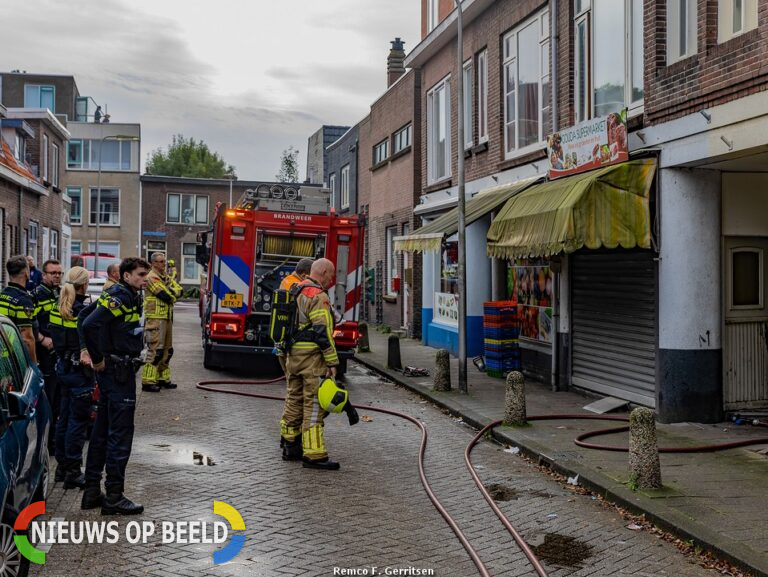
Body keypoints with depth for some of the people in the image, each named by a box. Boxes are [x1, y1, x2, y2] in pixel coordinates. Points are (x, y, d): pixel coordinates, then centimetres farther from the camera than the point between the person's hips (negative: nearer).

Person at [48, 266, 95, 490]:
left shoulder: (58, 309, 5)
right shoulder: (83, 310, -18)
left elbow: (56, 338, 10)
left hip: (63, 366, 8)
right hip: (80, 370, -8)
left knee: (64, 417, 17)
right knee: (78, 420, -1)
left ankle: (62, 465, 26)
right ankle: (73, 472, 3)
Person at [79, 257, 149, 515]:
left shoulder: (120, 294, 14)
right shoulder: (122, 297, -16)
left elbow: (84, 316, 22)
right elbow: (90, 324, -27)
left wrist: (87, 349, 16)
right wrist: (97, 358, -16)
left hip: (111, 370, 10)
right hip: (119, 370, -10)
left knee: (102, 431, 13)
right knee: (120, 433, -5)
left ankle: (92, 492, 21)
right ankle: (114, 496, 0)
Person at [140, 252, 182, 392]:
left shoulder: (167, 277, 18)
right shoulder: (151, 278, -11)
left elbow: (179, 290, 8)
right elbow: (166, 296, -19)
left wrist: (170, 291, -10)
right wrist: (173, 295, 1)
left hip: (167, 317, 9)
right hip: (155, 318, -9)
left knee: (167, 350, 14)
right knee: (155, 350, -11)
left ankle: (163, 378, 24)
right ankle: (147, 382, -9)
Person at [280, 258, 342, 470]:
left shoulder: (296, 292, 17)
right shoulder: (318, 296, -14)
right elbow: (323, 332, -19)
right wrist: (332, 362, -16)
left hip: (293, 355, 10)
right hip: (312, 357, -10)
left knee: (294, 401, 16)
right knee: (314, 405, -8)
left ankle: (290, 446, 24)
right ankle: (314, 455, -8)